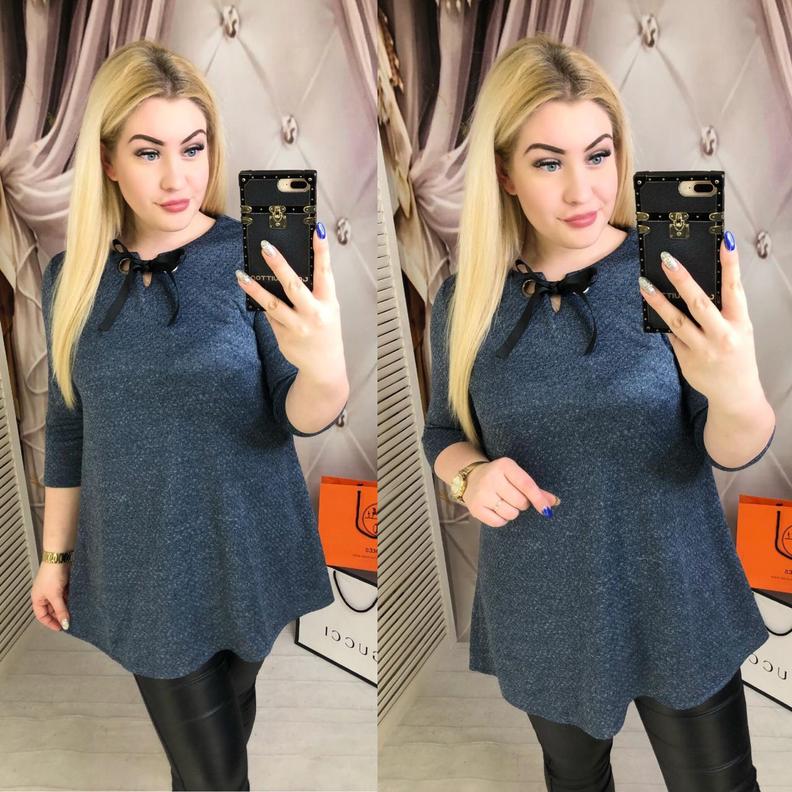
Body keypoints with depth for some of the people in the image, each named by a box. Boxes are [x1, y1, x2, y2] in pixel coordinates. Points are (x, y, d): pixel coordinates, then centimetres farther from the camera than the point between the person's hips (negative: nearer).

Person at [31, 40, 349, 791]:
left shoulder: (254, 256, -12)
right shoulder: (73, 275, -3)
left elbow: (301, 419, -15)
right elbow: (67, 427, 7)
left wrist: (324, 369, -38)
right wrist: (55, 553, 11)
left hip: (251, 559, -1)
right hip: (145, 571, 2)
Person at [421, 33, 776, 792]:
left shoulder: (673, 274, -14)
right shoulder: (464, 300, -9)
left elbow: (736, 452, -16)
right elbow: (443, 430, 5)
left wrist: (736, 392, -39)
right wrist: (470, 474, -19)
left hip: (674, 604, -1)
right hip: (541, 611, 2)